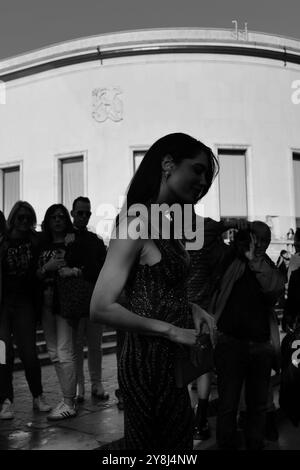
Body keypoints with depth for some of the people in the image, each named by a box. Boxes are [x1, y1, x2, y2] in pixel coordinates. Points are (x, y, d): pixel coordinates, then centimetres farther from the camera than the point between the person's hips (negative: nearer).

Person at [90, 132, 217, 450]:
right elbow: (101, 308, -21)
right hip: (150, 362, -9)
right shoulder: (137, 224, -17)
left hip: (170, 361, 9)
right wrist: (171, 331, -17)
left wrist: (190, 307, 0)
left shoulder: (165, 223, 10)